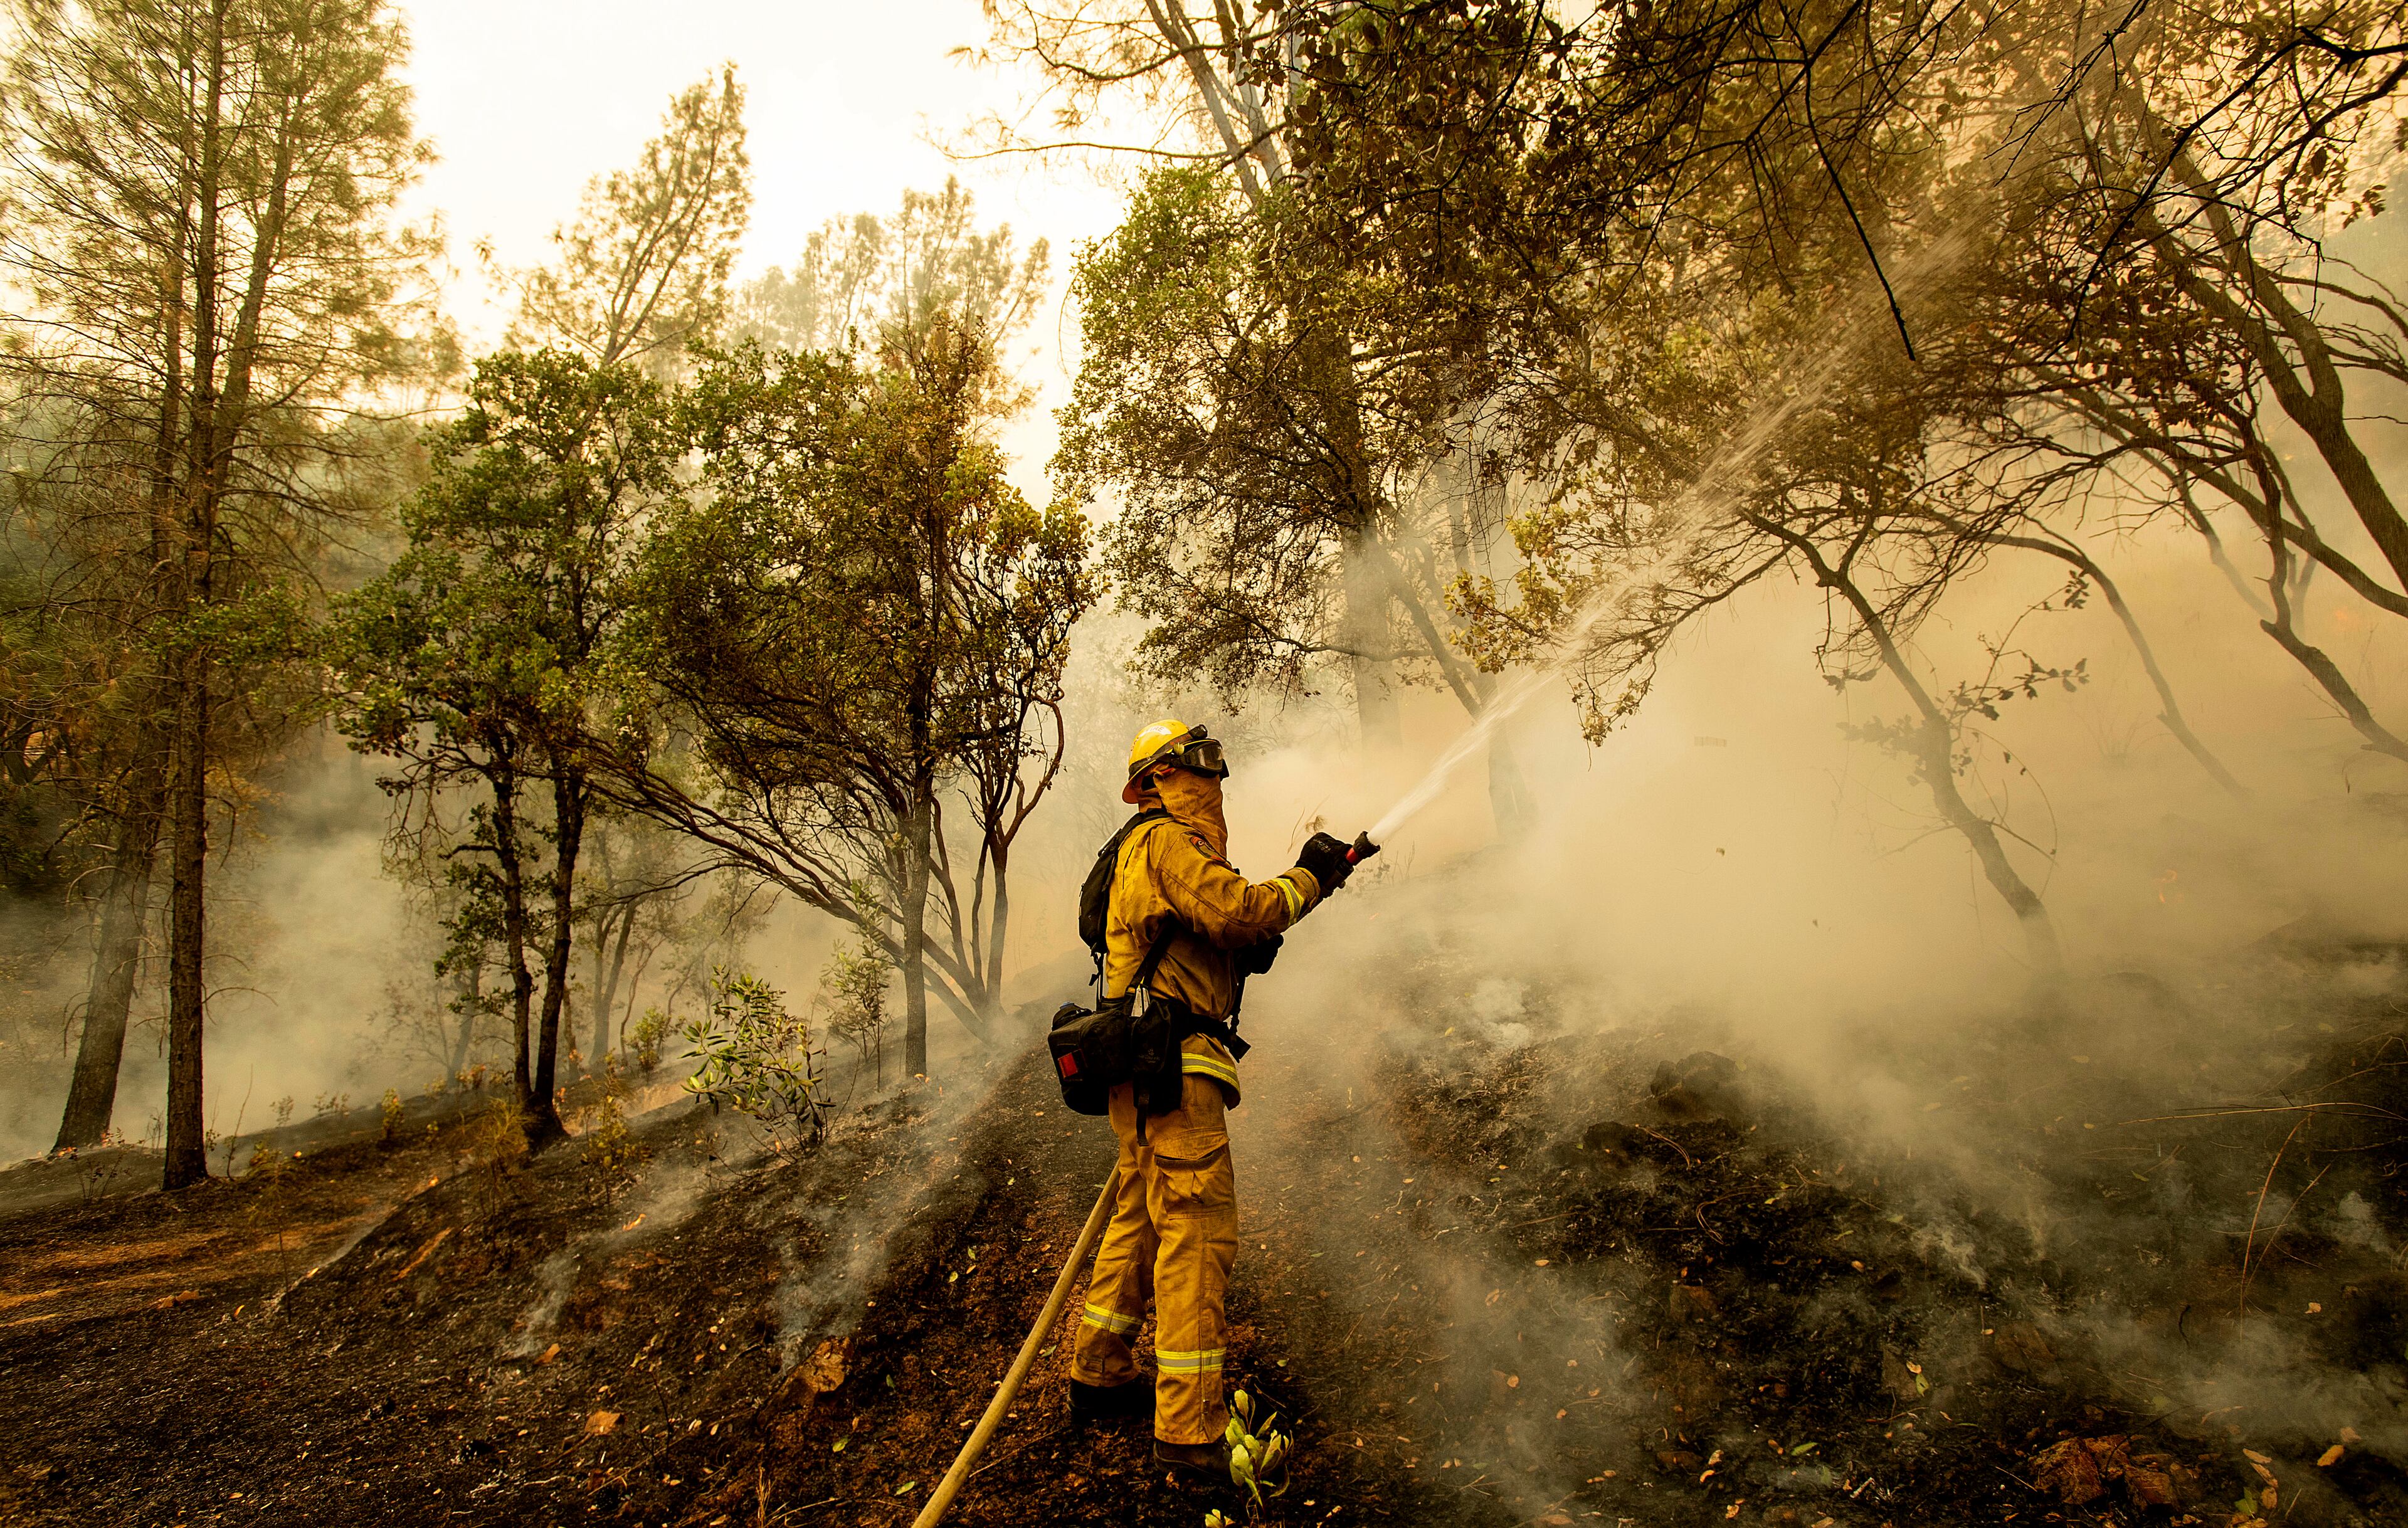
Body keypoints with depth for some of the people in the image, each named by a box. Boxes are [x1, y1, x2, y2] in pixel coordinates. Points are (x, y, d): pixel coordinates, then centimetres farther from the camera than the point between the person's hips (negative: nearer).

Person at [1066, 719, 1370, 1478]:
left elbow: (1227, 929, 21)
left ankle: (1098, 1374, 32)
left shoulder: (1161, 848, 25)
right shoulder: (1165, 841, -9)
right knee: (1198, 1230, -9)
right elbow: (1236, 911, -23)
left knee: (1141, 1217, 19)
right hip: (1169, 1059, -11)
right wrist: (1305, 880, -8)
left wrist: (1311, 878, 12)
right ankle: (1190, 1429, -5)